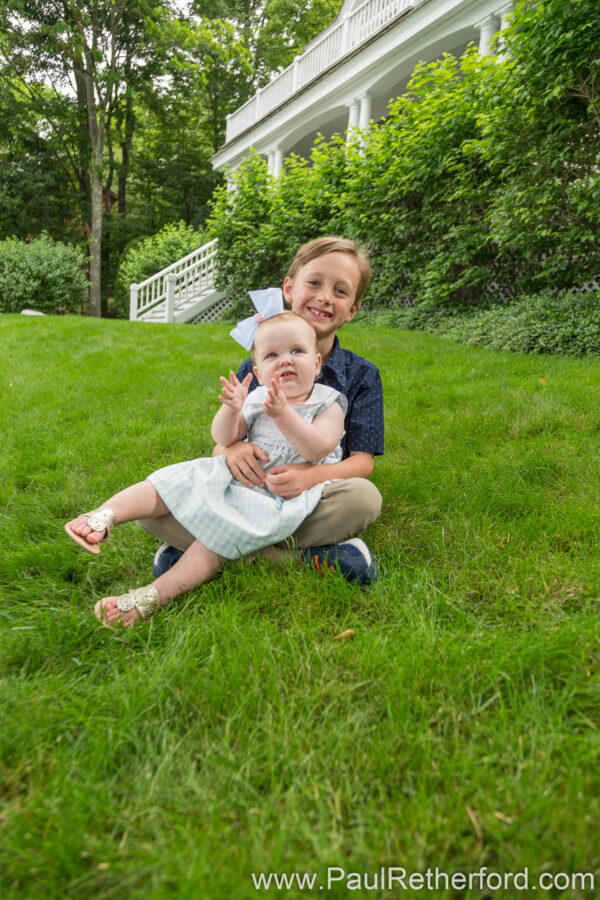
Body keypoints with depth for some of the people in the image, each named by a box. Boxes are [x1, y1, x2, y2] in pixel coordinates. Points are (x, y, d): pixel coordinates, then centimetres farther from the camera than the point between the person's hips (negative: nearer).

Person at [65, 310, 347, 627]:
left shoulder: (328, 405, 0)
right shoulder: (258, 398, 11)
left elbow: (316, 450, -18)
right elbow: (223, 439, 3)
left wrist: (283, 413, -28)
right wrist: (231, 410, -17)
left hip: (279, 494, -6)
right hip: (236, 475, 6)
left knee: (222, 532, -25)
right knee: (179, 481, -12)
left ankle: (153, 596, -31)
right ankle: (105, 515, -24)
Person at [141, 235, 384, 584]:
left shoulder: (362, 374, 3)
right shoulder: (255, 366, 7)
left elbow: (362, 460, -4)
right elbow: (220, 441, 4)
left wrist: (314, 474, -27)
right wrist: (231, 448, -23)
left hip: (310, 502, 0)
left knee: (365, 496, -35)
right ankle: (303, 558, -24)